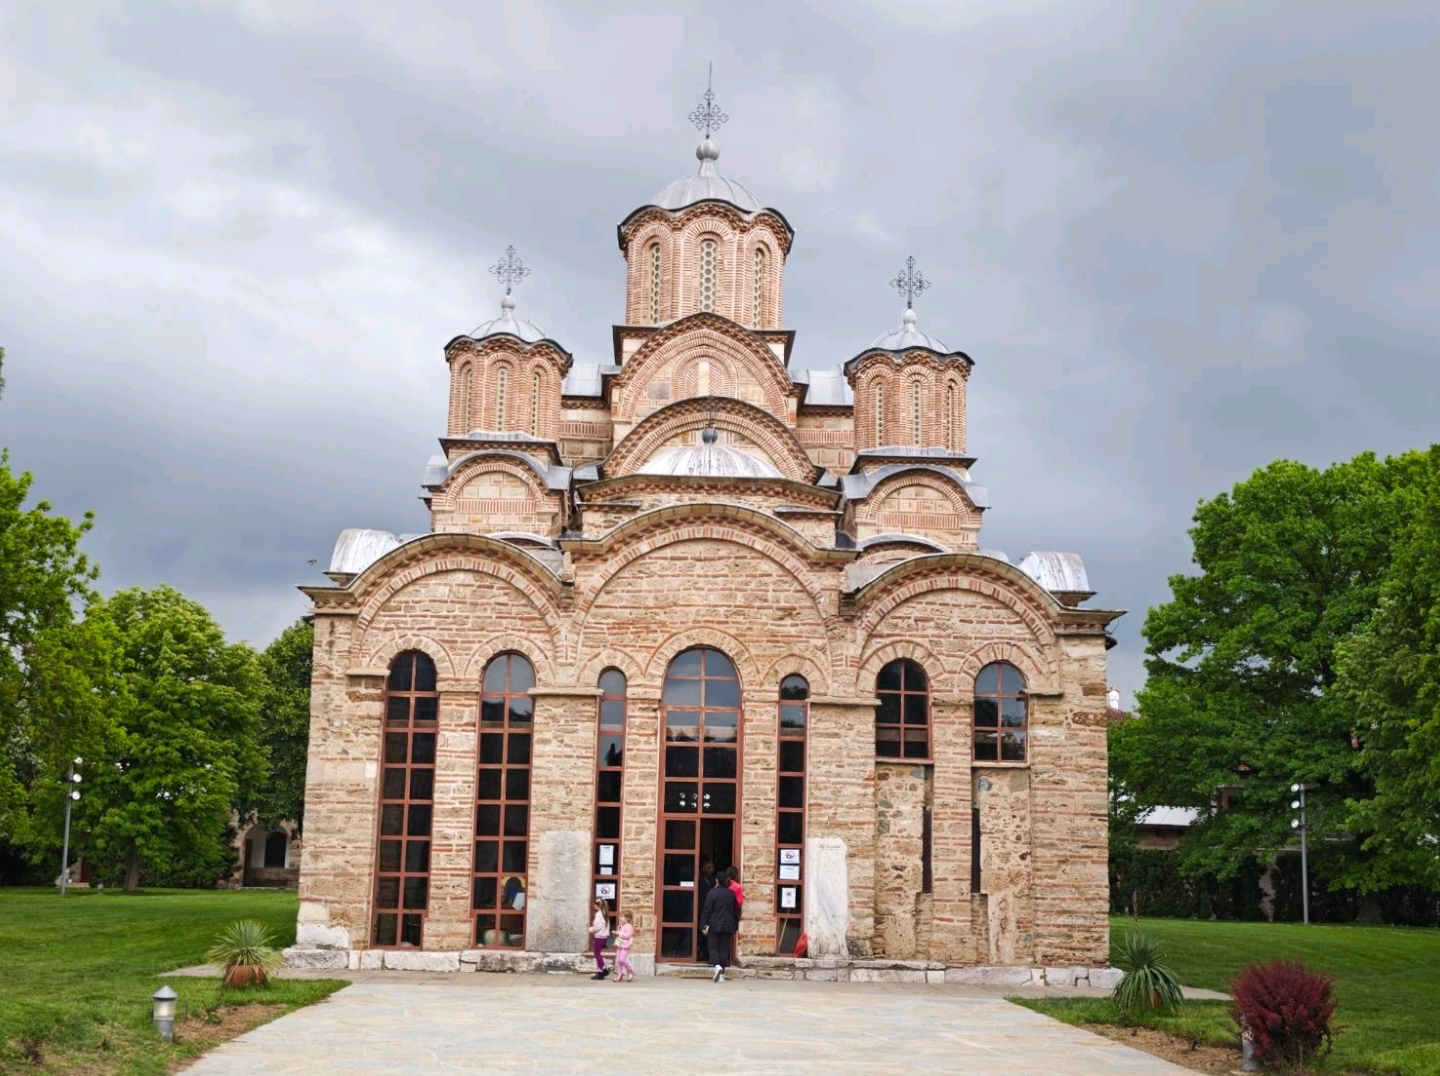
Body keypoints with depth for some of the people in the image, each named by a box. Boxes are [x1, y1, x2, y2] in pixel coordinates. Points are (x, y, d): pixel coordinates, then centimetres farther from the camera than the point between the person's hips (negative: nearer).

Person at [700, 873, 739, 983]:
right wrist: (735, 927, 19)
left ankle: (717, 966, -23)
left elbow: (707, 911, -10)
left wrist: (703, 925, -5)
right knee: (724, 949, 7)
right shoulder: (731, 894, 6)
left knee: (713, 948, 3)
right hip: (728, 926, 3)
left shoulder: (712, 893, -7)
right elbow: (736, 911, 11)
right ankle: (721, 974, 7)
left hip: (714, 925, -3)